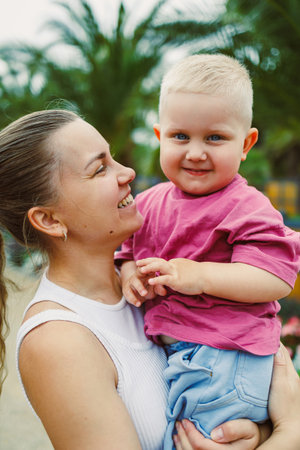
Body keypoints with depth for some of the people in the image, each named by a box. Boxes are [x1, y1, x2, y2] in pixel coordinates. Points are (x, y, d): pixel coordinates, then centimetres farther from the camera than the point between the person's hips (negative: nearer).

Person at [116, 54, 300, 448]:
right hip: (164, 349, 7)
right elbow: (129, 251, 21)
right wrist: (131, 274, -2)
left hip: (223, 354, -7)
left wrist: (200, 276, -25)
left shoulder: (247, 209, -11)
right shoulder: (148, 203, 9)